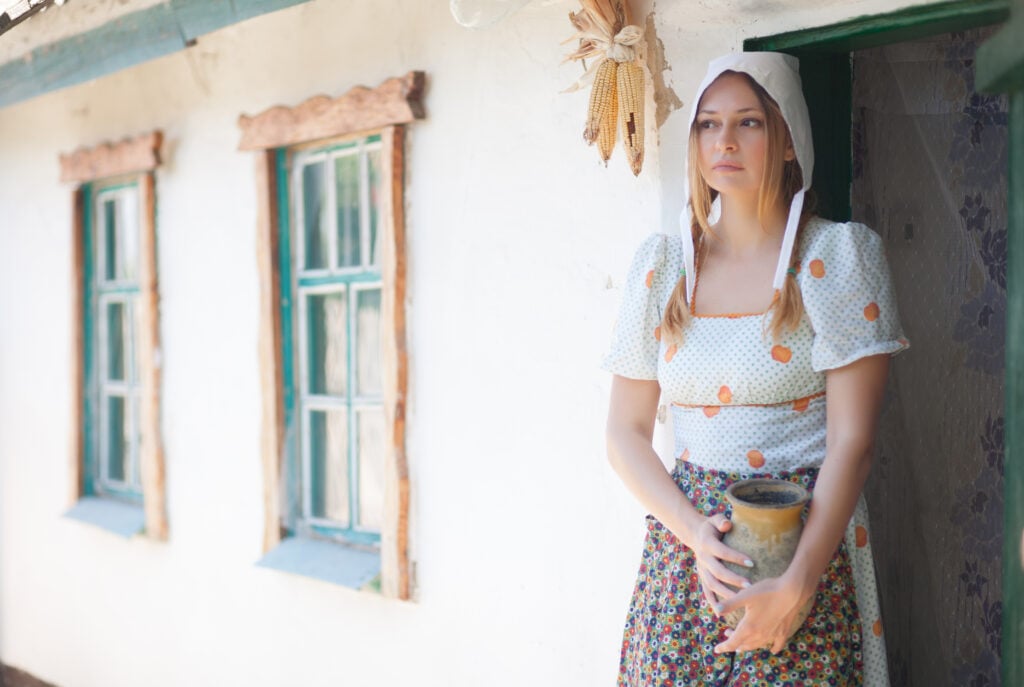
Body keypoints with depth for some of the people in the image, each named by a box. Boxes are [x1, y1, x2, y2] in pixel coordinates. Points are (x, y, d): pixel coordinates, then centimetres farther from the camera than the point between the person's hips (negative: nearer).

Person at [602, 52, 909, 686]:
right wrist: (696, 533, -10)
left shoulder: (839, 254, -3)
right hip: (683, 543, 3)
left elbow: (852, 440, -9)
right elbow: (626, 432, 6)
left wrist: (797, 586, -17)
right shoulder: (663, 263, 7)